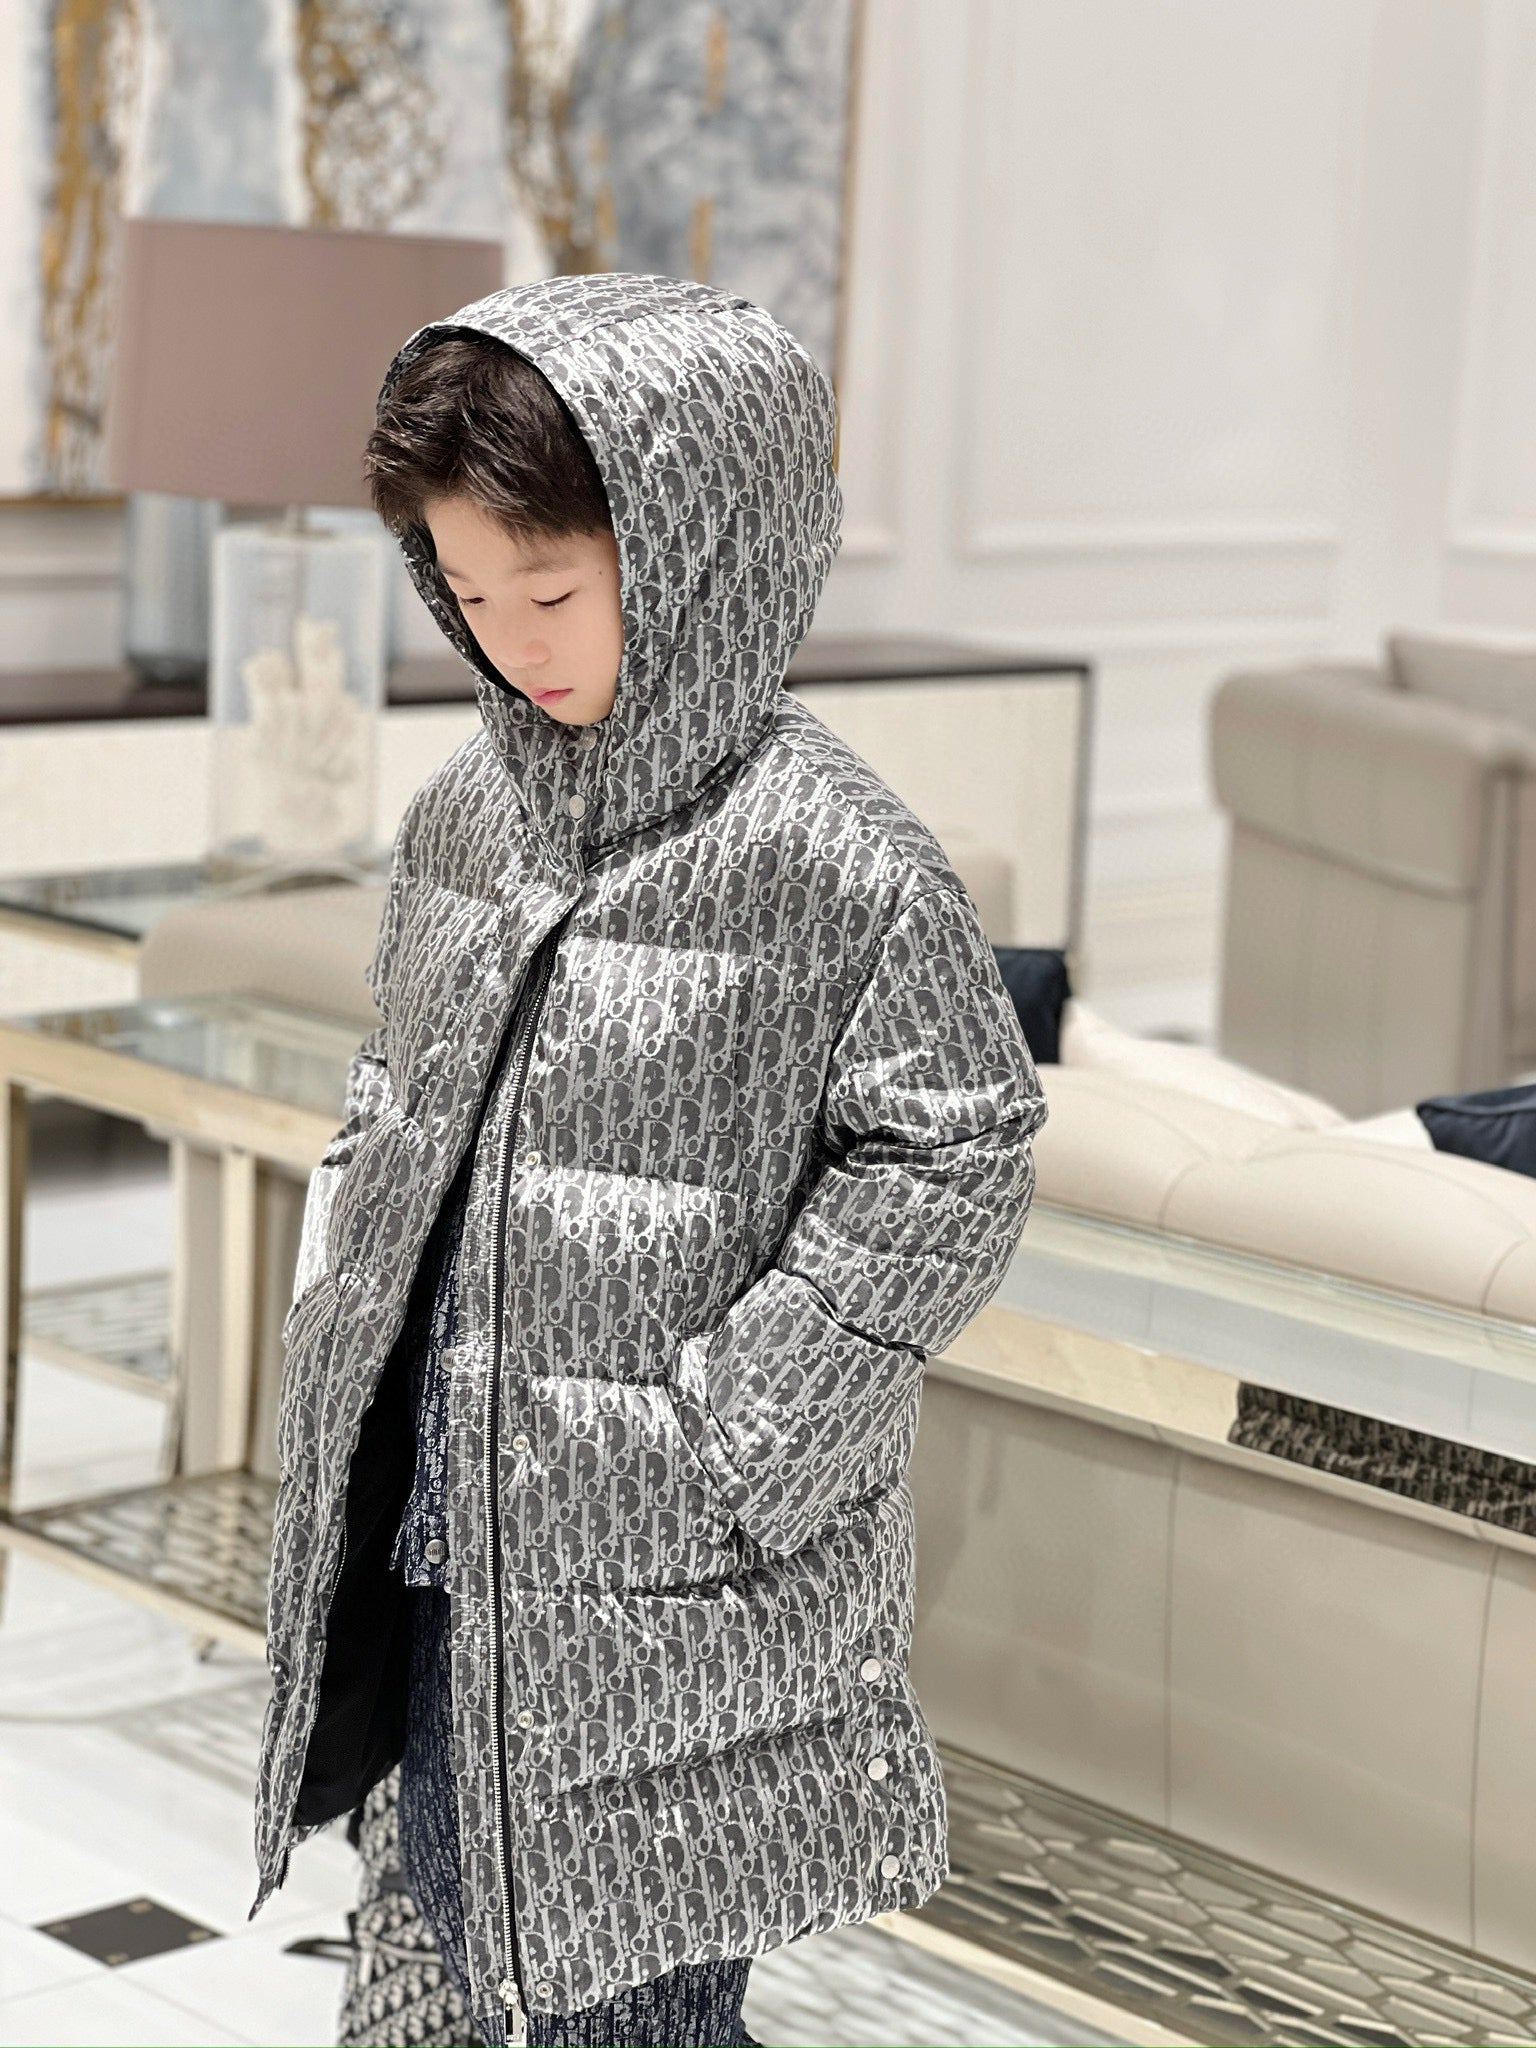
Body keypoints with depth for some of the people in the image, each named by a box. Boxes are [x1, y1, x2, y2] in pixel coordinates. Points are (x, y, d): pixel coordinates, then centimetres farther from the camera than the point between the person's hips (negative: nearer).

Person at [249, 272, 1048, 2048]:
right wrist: (340, 1286, 6)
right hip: (440, 1540, 7)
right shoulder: (464, 812, 3)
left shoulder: (826, 860, -17)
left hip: (670, 1585, -6)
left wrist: (727, 1434, -15)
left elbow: (947, 1162, -13)